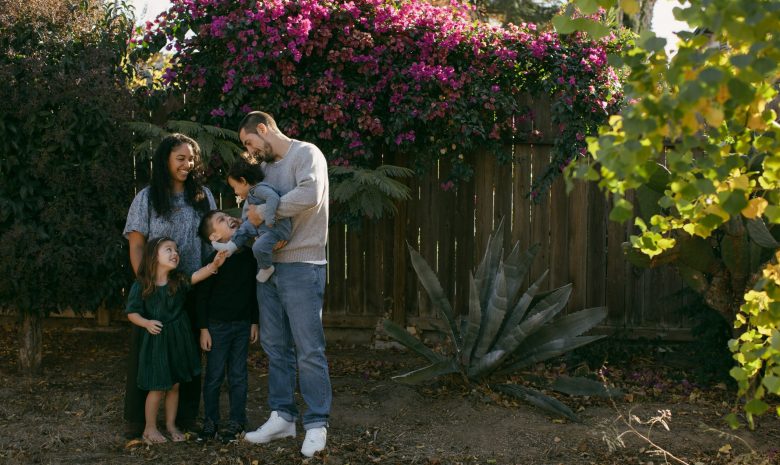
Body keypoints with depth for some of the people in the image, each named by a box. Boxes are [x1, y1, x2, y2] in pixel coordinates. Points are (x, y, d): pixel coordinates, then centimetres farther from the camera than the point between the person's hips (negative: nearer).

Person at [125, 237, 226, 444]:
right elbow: (132, 313, -5)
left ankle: (171, 424, 30)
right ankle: (150, 428, 20)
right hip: (155, 341, -4)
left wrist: (214, 265, -37)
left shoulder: (179, 281, -3)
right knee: (157, 388, 2)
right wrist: (147, 323, -23)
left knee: (174, 385, 14)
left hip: (178, 340, 4)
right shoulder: (141, 286, -10)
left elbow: (197, 276, -20)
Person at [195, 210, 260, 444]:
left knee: (238, 375, 8)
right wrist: (203, 329, -9)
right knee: (214, 376, 5)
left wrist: (254, 322, 10)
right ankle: (210, 421, 16)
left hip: (242, 325, 4)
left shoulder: (249, 255, 0)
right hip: (217, 325, -4)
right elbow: (202, 296, -9)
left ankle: (237, 422, 17)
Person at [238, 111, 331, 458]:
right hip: (269, 267, 8)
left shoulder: (306, 154, -7)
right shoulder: (266, 166, 17)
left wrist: (265, 211, -16)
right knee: (275, 347, 11)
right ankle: (282, 416, 20)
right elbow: (254, 213, 21)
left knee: (309, 351, -3)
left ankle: (316, 425, 4)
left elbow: (309, 195, -24)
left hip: (301, 267, -8)